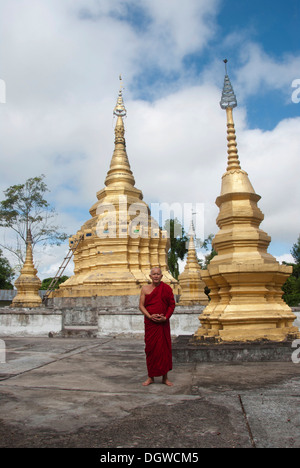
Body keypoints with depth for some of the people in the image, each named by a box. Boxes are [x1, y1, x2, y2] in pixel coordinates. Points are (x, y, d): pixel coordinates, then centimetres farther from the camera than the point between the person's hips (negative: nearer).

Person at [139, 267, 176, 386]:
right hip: (150, 323, 1)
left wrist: (165, 317, -12)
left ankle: (165, 377, 18)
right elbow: (141, 305, 1)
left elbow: (172, 305, 1)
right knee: (150, 348, 5)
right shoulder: (145, 288, 3)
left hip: (163, 323, 0)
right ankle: (151, 377, 18)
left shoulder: (166, 288, 0)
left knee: (165, 348, 4)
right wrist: (150, 316, -14)